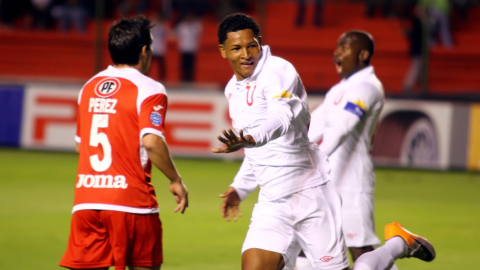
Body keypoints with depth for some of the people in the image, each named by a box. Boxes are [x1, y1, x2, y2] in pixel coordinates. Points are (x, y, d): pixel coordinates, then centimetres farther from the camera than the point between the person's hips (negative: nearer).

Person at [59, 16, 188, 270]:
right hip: (131, 201, -5)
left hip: (85, 202, 5)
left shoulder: (89, 87, 14)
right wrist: (176, 181, -8)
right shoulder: (149, 90, -6)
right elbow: (151, 141, -19)